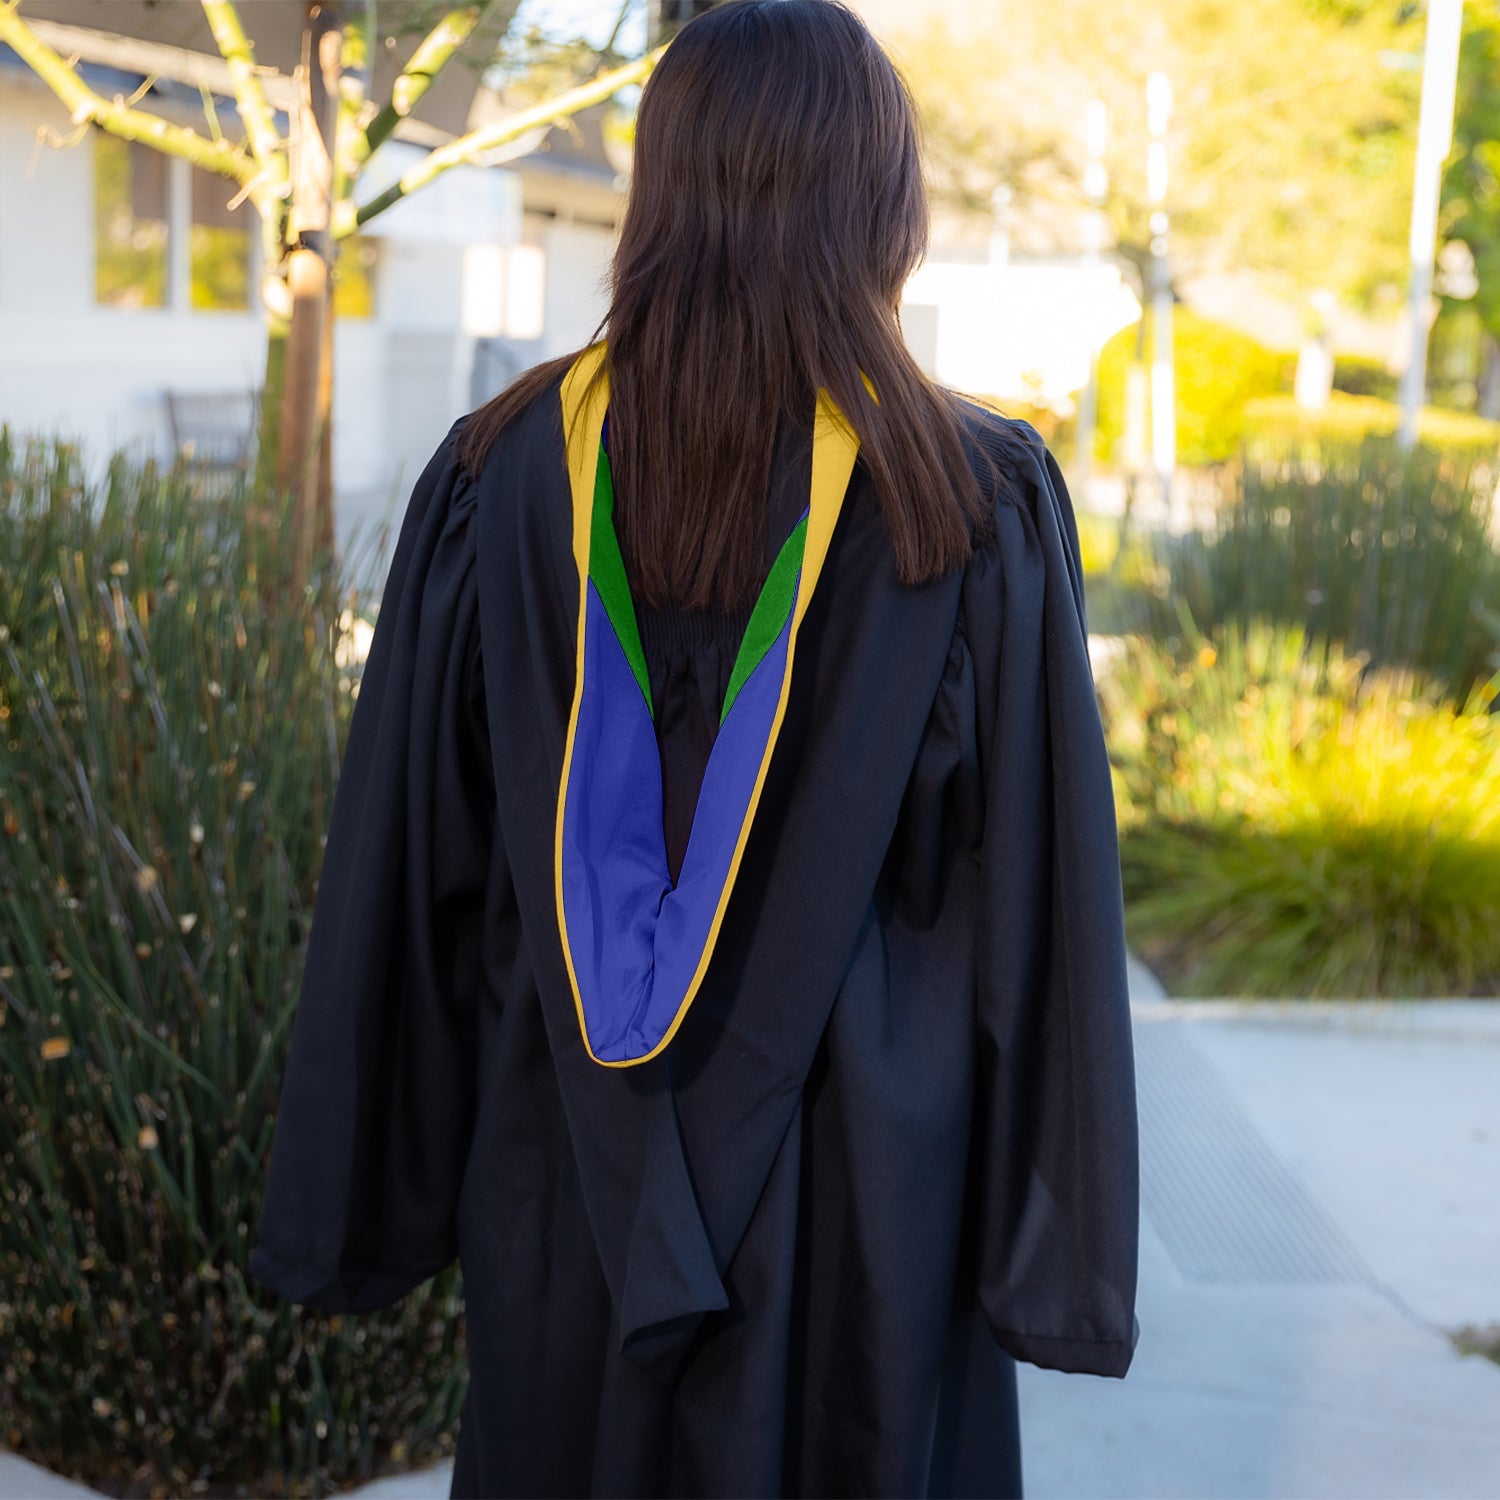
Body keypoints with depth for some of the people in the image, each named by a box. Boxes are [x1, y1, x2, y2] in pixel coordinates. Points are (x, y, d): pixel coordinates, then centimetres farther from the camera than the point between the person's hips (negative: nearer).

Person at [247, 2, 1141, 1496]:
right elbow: (1041, 910, -10)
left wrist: (369, 1200, 8)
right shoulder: (977, 504, -11)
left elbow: (405, 873, -2)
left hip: (563, 1179, 2)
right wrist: (1057, 1252, 0)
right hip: (864, 1187, -2)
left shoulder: (502, 474, -6)